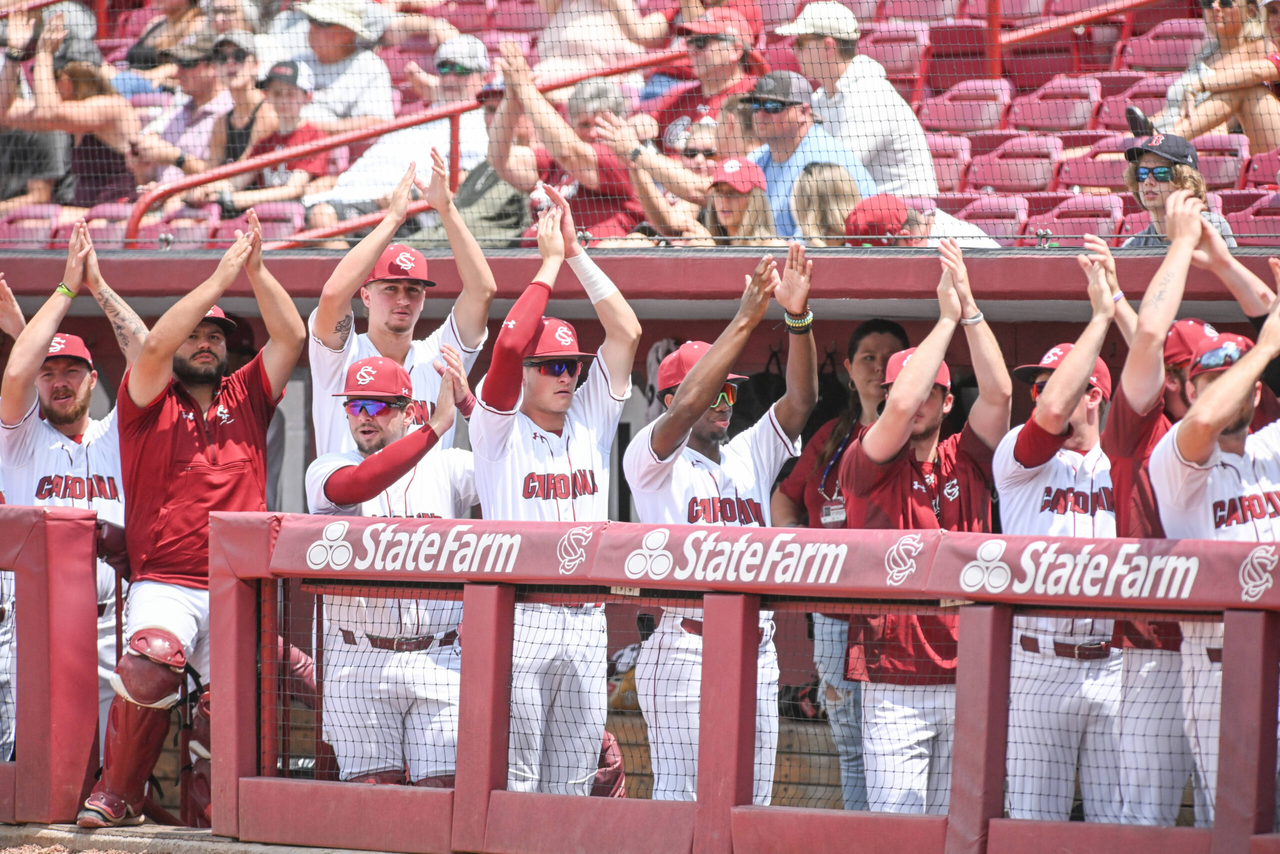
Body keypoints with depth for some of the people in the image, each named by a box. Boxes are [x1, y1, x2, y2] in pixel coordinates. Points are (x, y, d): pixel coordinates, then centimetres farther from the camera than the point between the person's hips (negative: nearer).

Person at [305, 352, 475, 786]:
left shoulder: (447, 468, 9)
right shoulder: (327, 469, 5)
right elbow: (357, 486, -18)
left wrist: (469, 403, -18)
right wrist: (438, 425, -23)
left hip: (437, 663, 1)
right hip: (359, 664, -1)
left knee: (447, 789, -6)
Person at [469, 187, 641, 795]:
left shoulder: (590, 423, 13)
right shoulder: (501, 429, 1)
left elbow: (627, 333, 8)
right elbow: (508, 346, -15)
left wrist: (577, 253, 4)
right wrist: (550, 262, -8)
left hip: (586, 621, 5)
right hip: (518, 615, -5)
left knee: (572, 785, 6)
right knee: (512, 779, -7)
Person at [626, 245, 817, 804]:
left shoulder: (749, 457, 18)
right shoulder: (652, 460, 1)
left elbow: (800, 401, 5)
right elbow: (686, 407, -17)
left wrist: (798, 318, -11)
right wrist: (745, 320, -20)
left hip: (756, 650, 6)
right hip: (685, 648, -6)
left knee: (751, 805, 6)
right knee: (681, 800, -9)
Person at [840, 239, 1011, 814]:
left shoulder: (966, 461, 11)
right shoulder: (864, 464, 1)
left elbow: (998, 391, -3)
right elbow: (899, 407, -16)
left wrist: (970, 308, -9)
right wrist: (946, 318, -11)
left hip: (967, 678, 3)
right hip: (893, 682, -3)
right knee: (895, 823, -9)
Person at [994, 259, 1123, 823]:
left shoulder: (1124, 463, 13)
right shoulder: (1021, 461, 2)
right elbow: (1050, 412, -13)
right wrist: (1101, 316, -12)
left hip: (1113, 665, 2)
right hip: (1038, 665, -2)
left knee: (1118, 819, 0)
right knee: (1032, 820, -1)